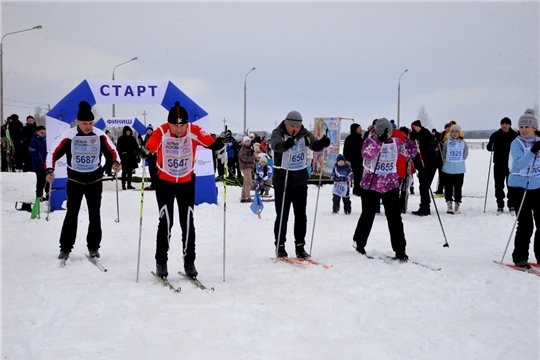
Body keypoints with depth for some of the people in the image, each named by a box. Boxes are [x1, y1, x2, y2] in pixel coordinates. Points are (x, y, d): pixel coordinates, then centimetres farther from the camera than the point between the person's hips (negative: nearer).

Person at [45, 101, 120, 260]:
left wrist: (115, 162, -19)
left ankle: (93, 247, 18)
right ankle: (65, 247, 11)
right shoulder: (68, 136, -14)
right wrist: (49, 170, -23)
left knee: (94, 215, 7)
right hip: (75, 180, -1)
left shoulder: (100, 135, -9)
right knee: (71, 214, 1)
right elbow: (53, 153, -10)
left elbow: (112, 151, 1)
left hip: (95, 180, 2)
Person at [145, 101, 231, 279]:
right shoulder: (161, 132, -23)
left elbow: (212, 143, -22)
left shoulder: (194, 130, -19)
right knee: (166, 222, -3)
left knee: (187, 223, 4)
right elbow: (149, 148, -35)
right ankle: (161, 262, 12)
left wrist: (222, 141, -42)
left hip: (187, 182, 2)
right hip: (164, 182, -1)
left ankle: (189, 262, 17)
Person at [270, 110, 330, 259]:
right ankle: (280, 246, 15)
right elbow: (276, 145, -34)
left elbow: (315, 145, -19)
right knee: (282, 216, 2)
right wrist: (286, 144, -56)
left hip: (301, 180, 3)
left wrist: (322, 143, -42)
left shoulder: (304, 134, -2)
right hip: (282, 180, -3)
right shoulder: (278, 133, -12)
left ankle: (300, 246, 18)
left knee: (301, 215, 7)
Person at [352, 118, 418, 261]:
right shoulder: (370, 140, -8)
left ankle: (399, 249, 6)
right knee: (367, 216, 9)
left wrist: (412, 140, -11)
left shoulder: (396, 142, 3)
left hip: (391, 185, 3)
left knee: (395, 217, -1)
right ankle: (359, 243, 31)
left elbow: (411, 153, 7)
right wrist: (379, 140, -33)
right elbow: (366, 154, -28)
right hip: (371, 185, -2)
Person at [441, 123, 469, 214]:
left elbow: (465, 155, 9)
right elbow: (443, 155, 8)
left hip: (460, 169, 0)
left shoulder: (463, 143, 0)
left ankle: (457, 205, 11)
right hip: (448, 169, 0)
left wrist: (459, 161, 7)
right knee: (448, 186, 1)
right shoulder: (447, 143, 0)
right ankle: (449, 205, 8)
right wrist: (447, 162, 5)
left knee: (458, 187, 4)